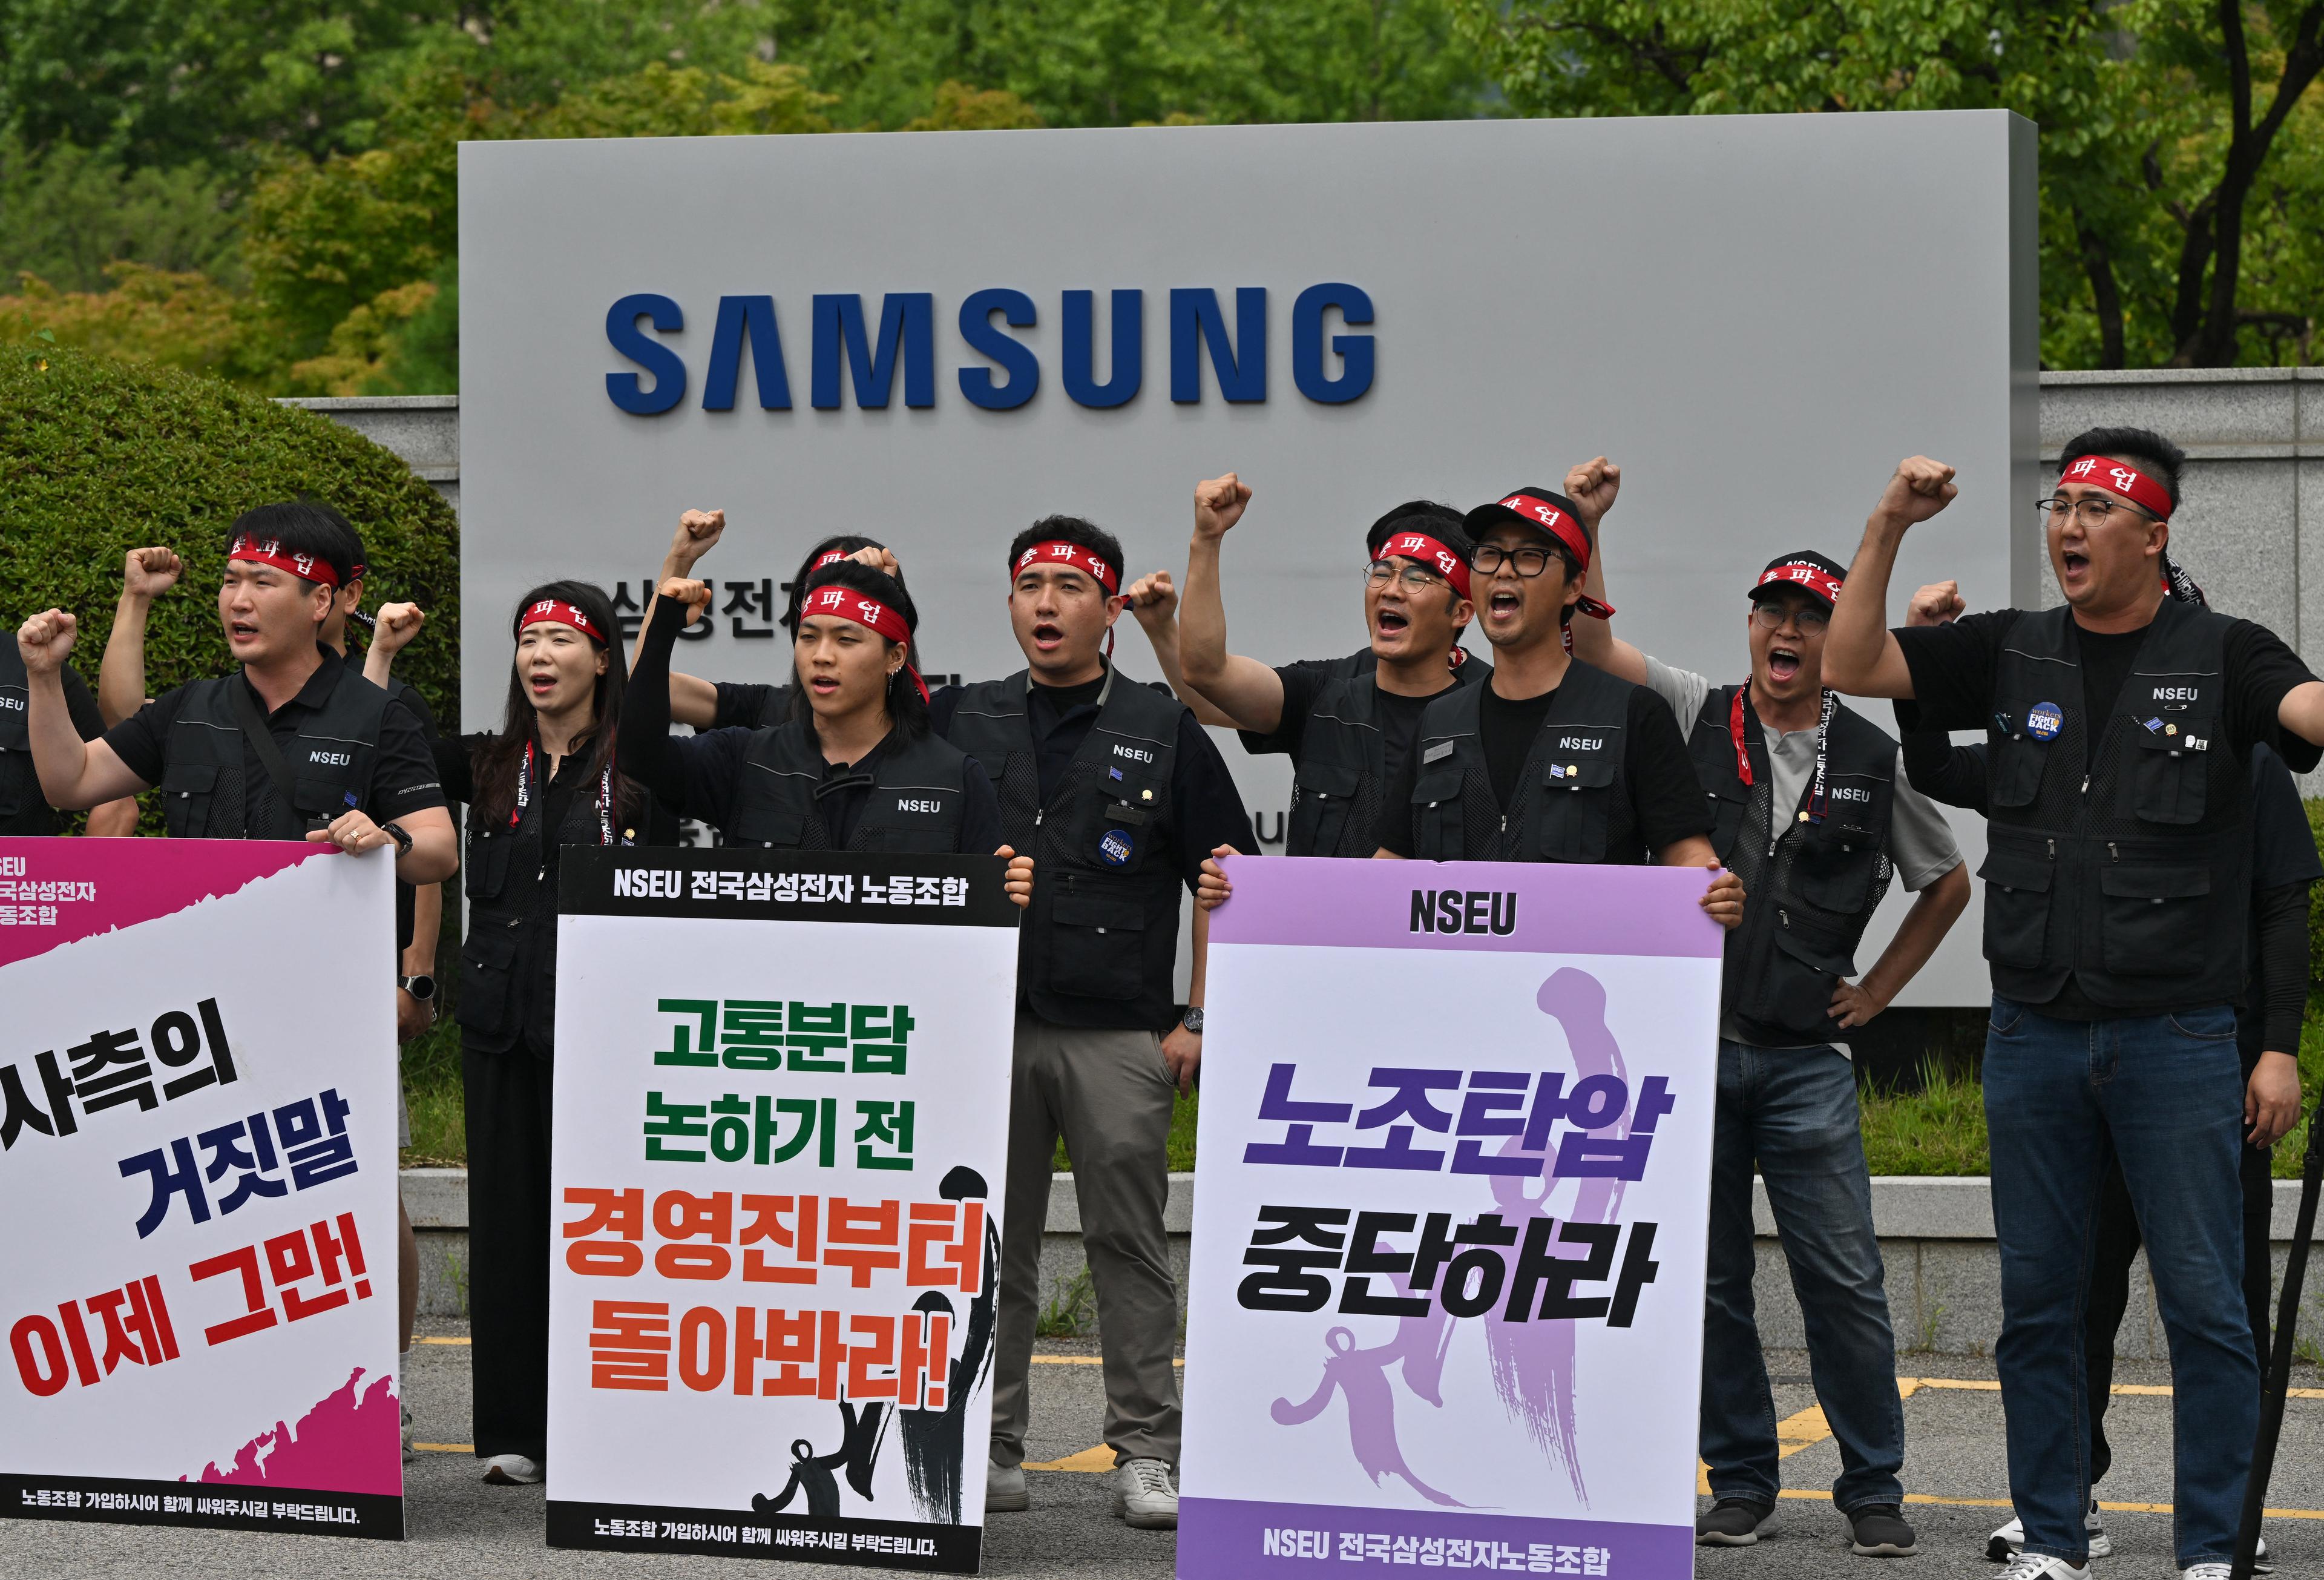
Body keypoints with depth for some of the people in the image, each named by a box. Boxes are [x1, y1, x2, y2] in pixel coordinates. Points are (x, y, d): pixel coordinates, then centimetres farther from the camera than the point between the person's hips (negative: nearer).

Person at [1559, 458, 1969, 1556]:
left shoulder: (1873, 762, 4)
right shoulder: (1697, 721, 5)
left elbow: (1947, 884, 17)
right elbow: (1592, 642, -1)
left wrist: (1876, 992, 10)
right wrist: (1585, 525, -12)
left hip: (1806, 1059, -1)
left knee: (1843, 1279, -3)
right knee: (1709, 1280, 6)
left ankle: (1872, 1488, 7)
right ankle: (1740, 1481, 17)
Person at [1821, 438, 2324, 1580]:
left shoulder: (2220, 655, 1)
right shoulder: (2011, 653, 10)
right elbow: (1851, 666, 6)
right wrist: (1888, 529, -5)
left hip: (2176, 1038, -3)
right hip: (2034, 1035, 3)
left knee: (2204, 1301, -1)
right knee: (2038, 1299, 8)